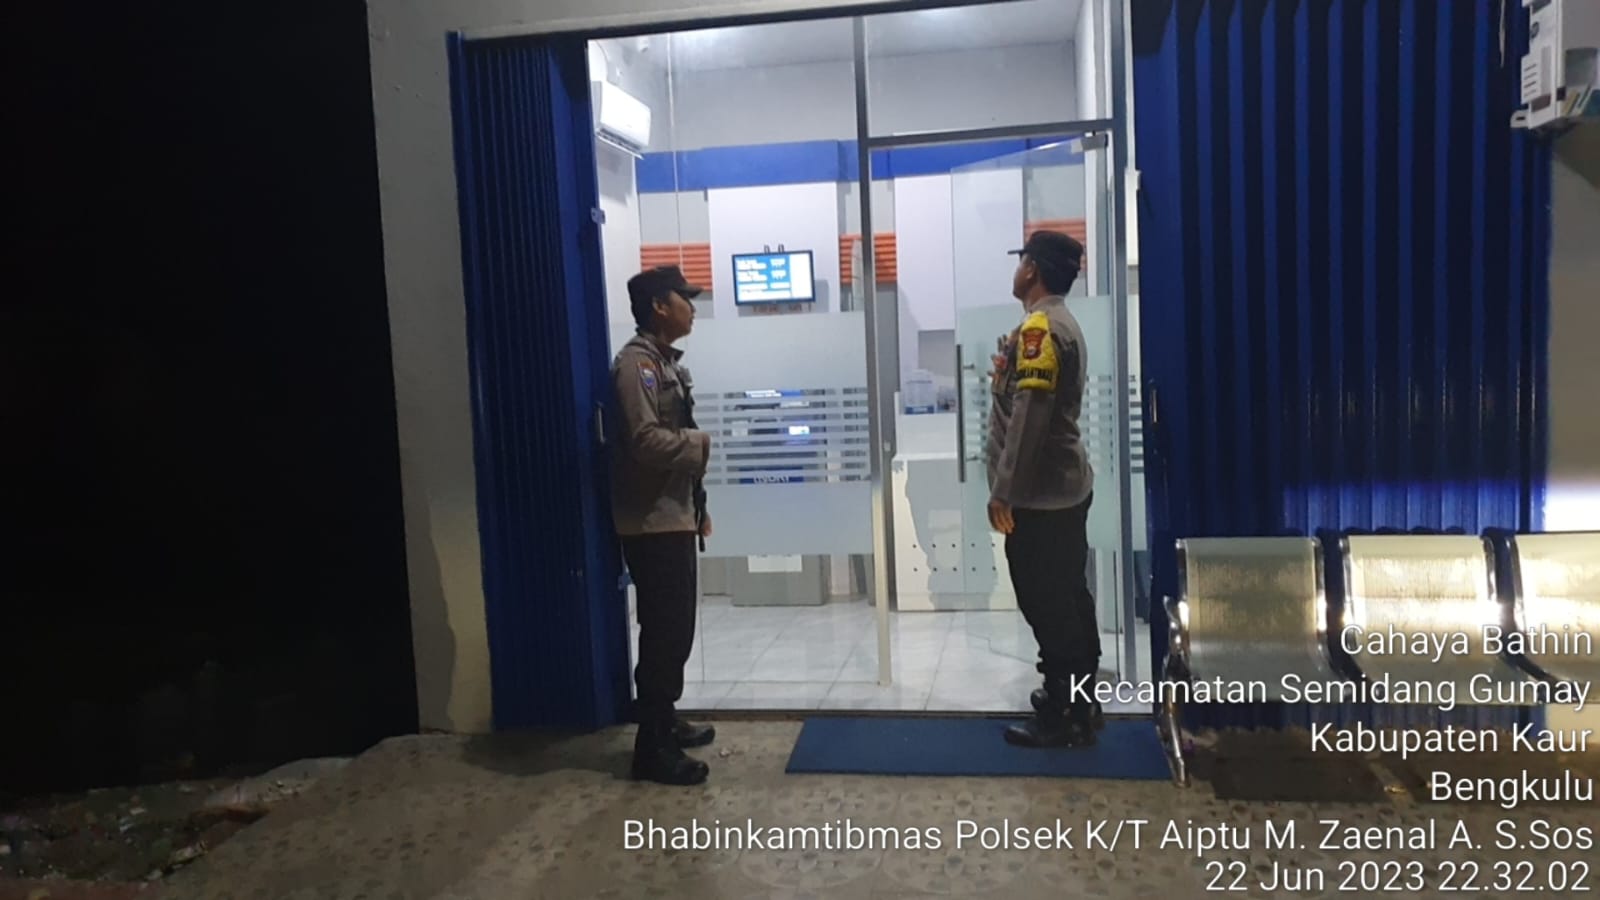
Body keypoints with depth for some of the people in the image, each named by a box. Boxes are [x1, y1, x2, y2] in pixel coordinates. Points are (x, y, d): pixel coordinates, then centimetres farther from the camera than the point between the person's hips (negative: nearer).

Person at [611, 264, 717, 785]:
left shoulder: (666, 361, 16)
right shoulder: (637, 364, -14)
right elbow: (646, 441, -25)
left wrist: (698, 507, 19)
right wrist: (709, 443, -14)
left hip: (675, 517, 10)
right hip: (652, 523, -10)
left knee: (675, 630, 16)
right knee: (664, 633, -5)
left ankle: (664, 723, 29)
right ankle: (652, 748, 3)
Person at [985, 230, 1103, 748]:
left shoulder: (1040, 327, -18)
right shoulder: (1062, 324, 14)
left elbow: (1028, 417, -23)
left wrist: (1002, 490, -20)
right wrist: (1011, 364, 14)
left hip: (1039, 495, -10)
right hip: (1065, 487, 10)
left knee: (1046, 604, -1)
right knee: (1066, 599, 16)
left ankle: (1065, 717, 9)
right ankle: (1077, 702, 27)